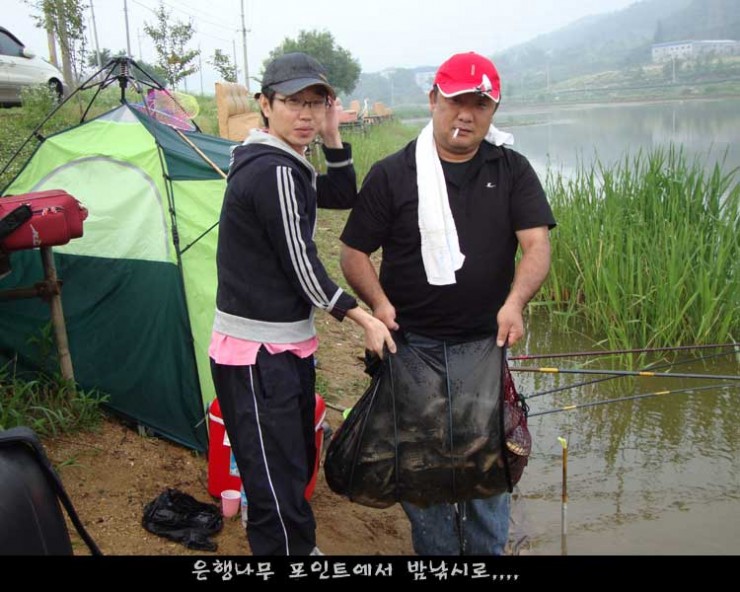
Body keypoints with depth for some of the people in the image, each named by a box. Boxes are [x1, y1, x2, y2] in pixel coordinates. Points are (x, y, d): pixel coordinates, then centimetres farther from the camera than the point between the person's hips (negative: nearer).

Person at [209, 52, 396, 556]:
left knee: (298, 461, 23)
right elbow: (301, 265, -17)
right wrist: (362, 317, -7)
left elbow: (344, 197, 19)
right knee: (276, 480, -1)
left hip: (286, 345, 11)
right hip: (258, 354, -11)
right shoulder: (275, 173, -19)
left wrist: (332, 138, 5)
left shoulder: (274, 164, 11)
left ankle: (301, 549, 41)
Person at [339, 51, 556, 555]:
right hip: (414, 344, -1)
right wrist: (379, 303, -16)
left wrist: (515, 301, -24)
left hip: (487, 344, 2)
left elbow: (537, 244, -6)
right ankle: (435, 551, 30)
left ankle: (487, 551, 34)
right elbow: (355, 253, 1)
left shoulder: (512, 171, 3)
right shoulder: (392, 174, -2)